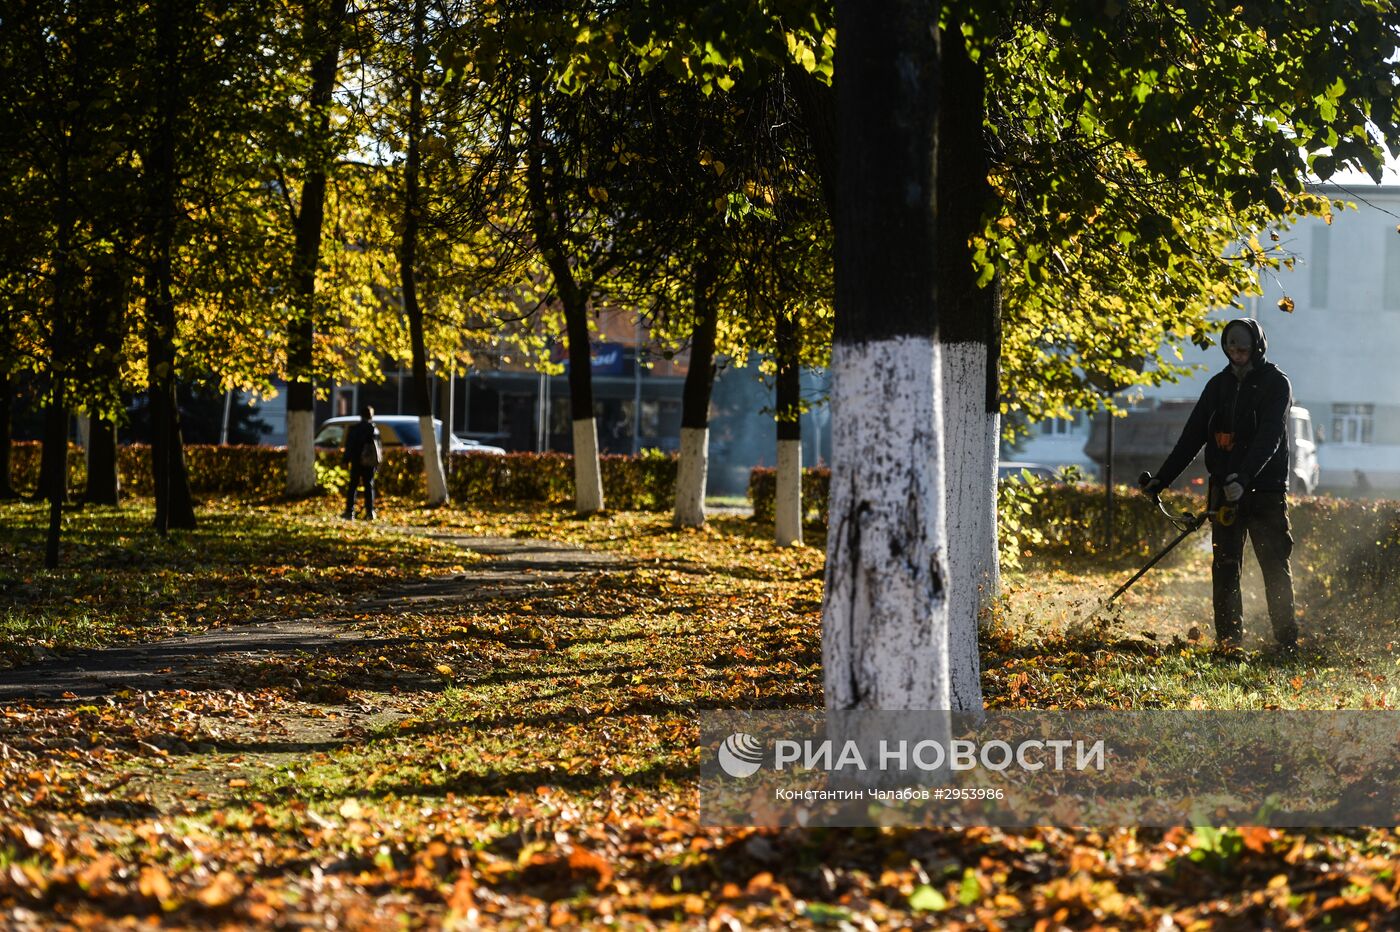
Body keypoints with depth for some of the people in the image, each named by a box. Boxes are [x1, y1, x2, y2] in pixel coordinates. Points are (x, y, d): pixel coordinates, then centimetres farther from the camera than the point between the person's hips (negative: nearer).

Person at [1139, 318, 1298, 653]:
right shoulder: (1219, 385, 12)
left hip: (1265, 490, -5)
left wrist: (1244, 477, -31)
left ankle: (1288, 641, -1)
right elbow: (1192, 437, 14)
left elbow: (1269, 438, -17)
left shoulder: (1276, 383, -4)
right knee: (1224, 568, 1)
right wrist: (1161, 479, 8)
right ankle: (1228, 640, 4)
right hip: (1224, 489, 5)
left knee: (1275, 565, -4)